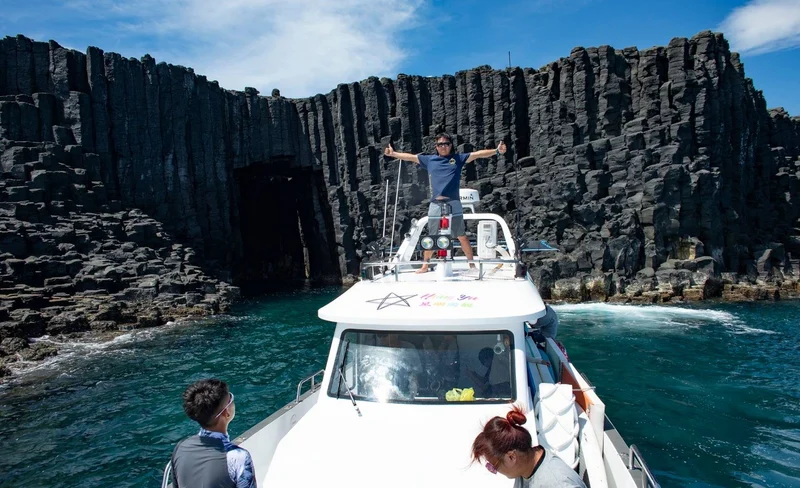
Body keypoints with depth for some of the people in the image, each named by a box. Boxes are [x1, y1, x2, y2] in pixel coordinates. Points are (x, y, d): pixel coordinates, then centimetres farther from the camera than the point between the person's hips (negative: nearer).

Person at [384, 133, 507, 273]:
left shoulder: (458, 158, 9)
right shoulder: (430, 159, 14)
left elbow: (478, 154, 2)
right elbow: (410, 157, 21)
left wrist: (496, 151, -7)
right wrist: (393, 153, 23)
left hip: (454, 203, -2)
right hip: (435, 204, 2)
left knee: (462, 236, 1)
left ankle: (471, 264, 11)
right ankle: (425, 265, 21)